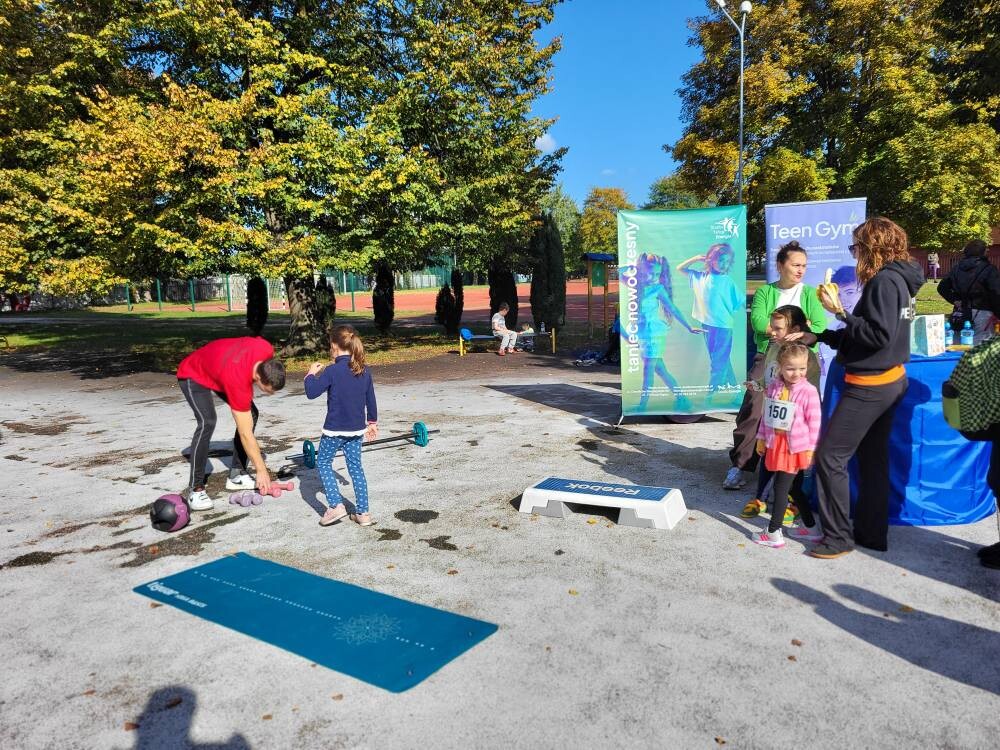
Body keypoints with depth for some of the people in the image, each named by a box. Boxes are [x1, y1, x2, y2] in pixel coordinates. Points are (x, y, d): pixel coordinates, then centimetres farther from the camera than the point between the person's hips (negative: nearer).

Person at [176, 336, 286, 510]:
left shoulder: (267, 350, -29)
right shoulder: (238, 382, -42)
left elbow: (256, 340, 0)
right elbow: (246, 434, -33)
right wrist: (261, 470, -26)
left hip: (217, 364, 8)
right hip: (193, 375, -7)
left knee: (252, 414, -3)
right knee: (207, 422, -29)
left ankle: (236, 475, 7)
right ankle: (195, 489, -20)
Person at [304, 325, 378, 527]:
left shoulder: (331, 371, -16)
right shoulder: (364, 371, 2)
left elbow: (311, 392, -16)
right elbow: (371, 400, 10)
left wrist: (311, 373, 1)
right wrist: (372, 423, 22)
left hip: (335, 429, -5)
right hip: (357, 429, 5)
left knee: (323, 463, 13)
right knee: (355, 467, 14)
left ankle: (336, 505, 3)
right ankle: (363, 512, 15)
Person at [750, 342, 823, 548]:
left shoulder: (808, 391, -13)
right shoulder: (774, 387, 3)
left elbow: (814, 422, -11)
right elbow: (766, 415, 12)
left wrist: (811, 449, -11)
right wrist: (762, 438, 14)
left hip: (795, 447, -6)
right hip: (776, 445, 7)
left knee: (781, 487, -3)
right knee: (791, 488, 16)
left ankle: (773, 534, 7)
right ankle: (811, 528, 30)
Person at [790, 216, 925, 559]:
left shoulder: (884, 281, -17)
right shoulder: (898, 280, 13)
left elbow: (878, 336, -24)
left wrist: (841, 312, -19)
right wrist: (817, 336, 12)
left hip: (869, 386, -10)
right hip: (890, 381, 10)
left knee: (830, 457, -5)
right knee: (872, 459, 15)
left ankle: (838, 537, 2)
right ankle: (872, 533, 25)